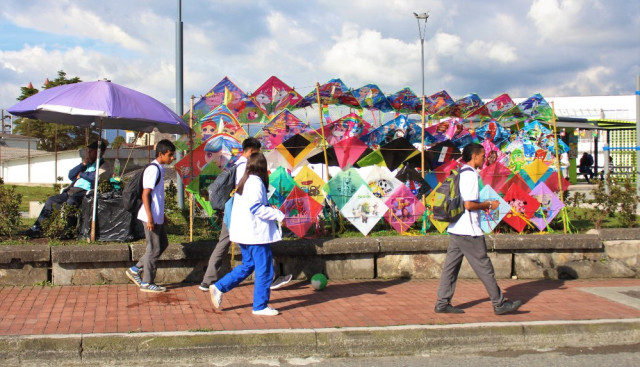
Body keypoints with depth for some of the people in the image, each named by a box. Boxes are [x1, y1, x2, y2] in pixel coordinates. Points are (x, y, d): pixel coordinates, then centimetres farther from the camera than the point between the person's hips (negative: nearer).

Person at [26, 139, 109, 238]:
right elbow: (71, 175, 18)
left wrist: (81, 174, -1)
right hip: (72, 190, 9)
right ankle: (36, 227, 5)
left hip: (85, 192, -9)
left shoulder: (102, 165, 2)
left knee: (71, 201, -37)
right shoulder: (88, 164, 27)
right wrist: (83, 164, 5)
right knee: (51, 200, 3)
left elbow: (94, 176, -19)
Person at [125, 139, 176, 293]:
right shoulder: (153, 169, -17)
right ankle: (147, 283, 10)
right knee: (154, 249, -1)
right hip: (151, 217, -10)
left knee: (162, 244, 17)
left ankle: (136, 269, 21)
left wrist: (162, 215, 24)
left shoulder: (159, 169, 13)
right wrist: (150, 218, -23)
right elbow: (145, 195, -21)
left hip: (157, 217, 10)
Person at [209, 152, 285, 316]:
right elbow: (256, 208, -21)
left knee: (248, 265, 20)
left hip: (244, 233, 10)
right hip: (256, 234, -10)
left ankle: (219, 287, 14)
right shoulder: (256, 182, -14)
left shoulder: (244, 181, 14)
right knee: (264, 269, -1)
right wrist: (278, 215, -18)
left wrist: (268, 207, 20)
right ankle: (260, 306, 4)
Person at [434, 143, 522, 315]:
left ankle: (443, 303, 10)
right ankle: (499, 304, 7)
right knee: (484, 267, -1)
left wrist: (482, 206, 16)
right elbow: (468, 205, -21)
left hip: (455, 228, 10)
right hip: (469, 230, -9)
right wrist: (488, 205, -7)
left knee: (451, 265, 9)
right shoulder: (470, 175, -15)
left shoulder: (460, 174, 15)